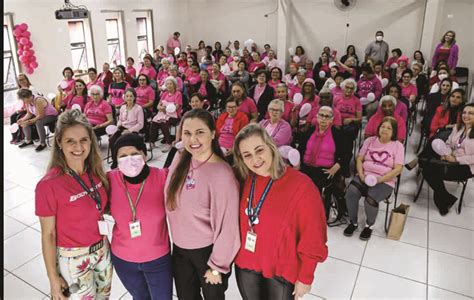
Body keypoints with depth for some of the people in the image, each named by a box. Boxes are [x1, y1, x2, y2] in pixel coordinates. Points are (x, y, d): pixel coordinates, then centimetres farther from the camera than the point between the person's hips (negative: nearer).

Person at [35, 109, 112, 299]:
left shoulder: (95, 171, -8)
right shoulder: (49, 185, -24)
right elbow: (48, 234, -15)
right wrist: (53, 278, -10)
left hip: (102, 250, 5)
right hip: (73, 259, -5)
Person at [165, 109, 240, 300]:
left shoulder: (222, 174, -26)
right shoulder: (179, 160, -7)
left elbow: (227, 227, -19)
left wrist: (217, 266, -11)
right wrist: (176, 239, 11)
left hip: (208, 251, -5)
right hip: (179, 248, 5)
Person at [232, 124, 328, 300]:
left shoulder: (301, 185, -21)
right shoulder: (245, 180, -8)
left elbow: (312, 240, -15)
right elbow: (239, 221, 5)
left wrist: (305, 278, -9)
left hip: (282, 272, -3)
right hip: (245, 266, 4)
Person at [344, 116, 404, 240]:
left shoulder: (398, 146, 3)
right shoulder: (370, 140, 12)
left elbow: (397, 170, -5)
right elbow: (359, 159, 10)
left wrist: (379, 180, -16)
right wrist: (361, 175, -9)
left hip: (384, 182, -2)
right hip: (364, 177, 3)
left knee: (370, 199, -32)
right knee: (351, 193, -28)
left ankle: (369, 225, 0)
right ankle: (353, 222, -4)